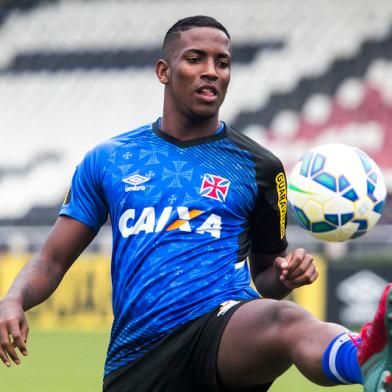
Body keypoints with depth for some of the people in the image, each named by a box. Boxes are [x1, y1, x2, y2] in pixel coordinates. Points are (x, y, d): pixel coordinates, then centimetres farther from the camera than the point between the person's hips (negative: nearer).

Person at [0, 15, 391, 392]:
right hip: (136, 355, 5)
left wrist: (285, 275, -3)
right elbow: (51, 262, 17)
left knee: (286, 320, -38)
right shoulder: (107, 160, 16)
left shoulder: (258, 167, 14)